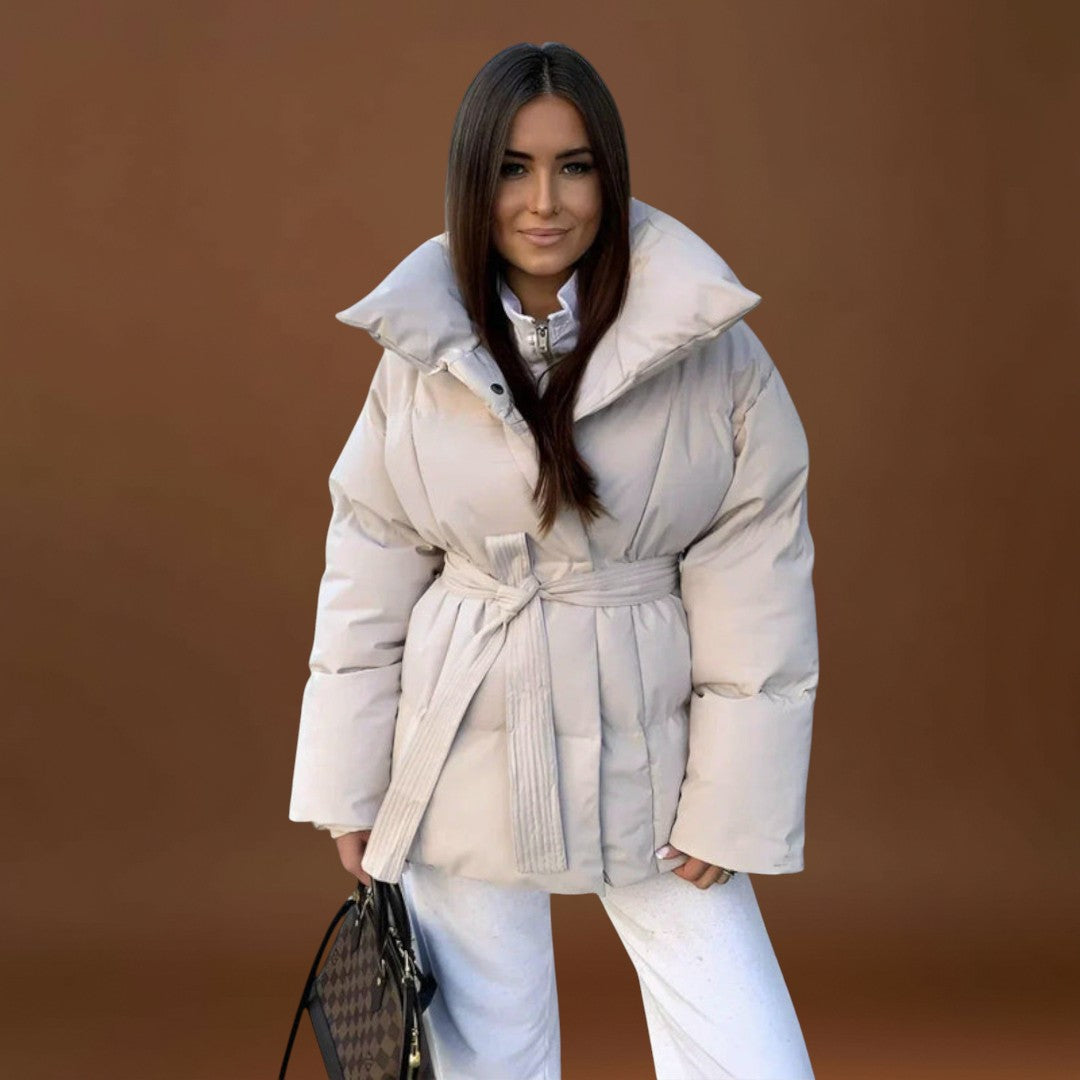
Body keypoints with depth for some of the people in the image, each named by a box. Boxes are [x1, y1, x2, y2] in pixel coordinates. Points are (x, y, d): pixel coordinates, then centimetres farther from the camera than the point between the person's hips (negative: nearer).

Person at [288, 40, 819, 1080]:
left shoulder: (708, 343, -9)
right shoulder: (421, 355, -3)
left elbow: (756, 584, -7)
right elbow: (368, 577, 3)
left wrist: (732, 803, -7)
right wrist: (350, 790, 3)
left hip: (643, 759, -1)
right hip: (465, 756, 1)